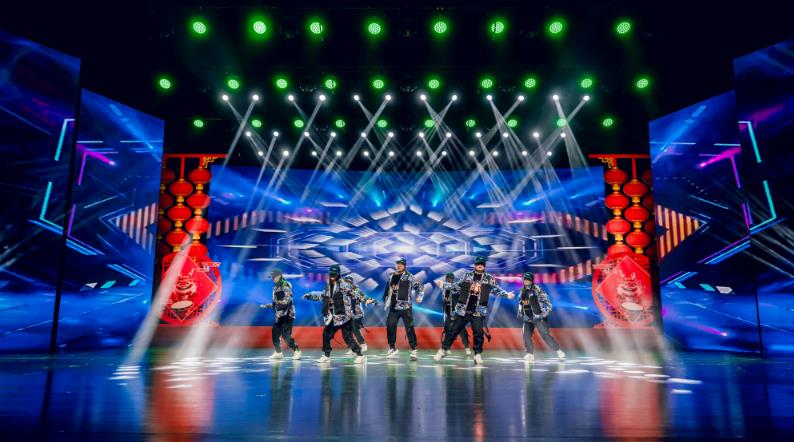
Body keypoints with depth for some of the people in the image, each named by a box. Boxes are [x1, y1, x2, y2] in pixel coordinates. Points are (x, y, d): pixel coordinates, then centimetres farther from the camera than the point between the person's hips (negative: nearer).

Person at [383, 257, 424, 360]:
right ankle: (392, 348, 20)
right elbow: (387, 289, 23)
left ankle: (413, 350, 3)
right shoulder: (391, 276, 12)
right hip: (393, 307, 5)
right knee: (390, 327, 4)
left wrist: (419, 297, -12)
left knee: (409, 328, -6)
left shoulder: (409, 276, -4)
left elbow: (419, 286, -2)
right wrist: (385, 301, 22)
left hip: (405, 307, -5)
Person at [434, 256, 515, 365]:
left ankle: (478, 354, 10)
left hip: (478, 311, -1)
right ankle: (443, 350, 17)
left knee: (478, 333, -5)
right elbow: (457, 286, 14)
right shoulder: (467, 275, 8)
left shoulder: (489, 278, 5)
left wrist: (506, 294, -12)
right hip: (462, 309, 1)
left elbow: (497, 290, 4)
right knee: (454, 330, 5)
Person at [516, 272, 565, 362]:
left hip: (539, 317, -6)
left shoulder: (537, 289, -10)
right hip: (528, 318, 6)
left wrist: (545, 312, -17)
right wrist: (520, 313, 20)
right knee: (526, 335, -6)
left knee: (545, 335, -8)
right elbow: (520, 303, 25)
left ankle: (558, 351, 9)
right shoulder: (522, 291, 11)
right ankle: (530, 355, 3)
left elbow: (546, 301, -12)